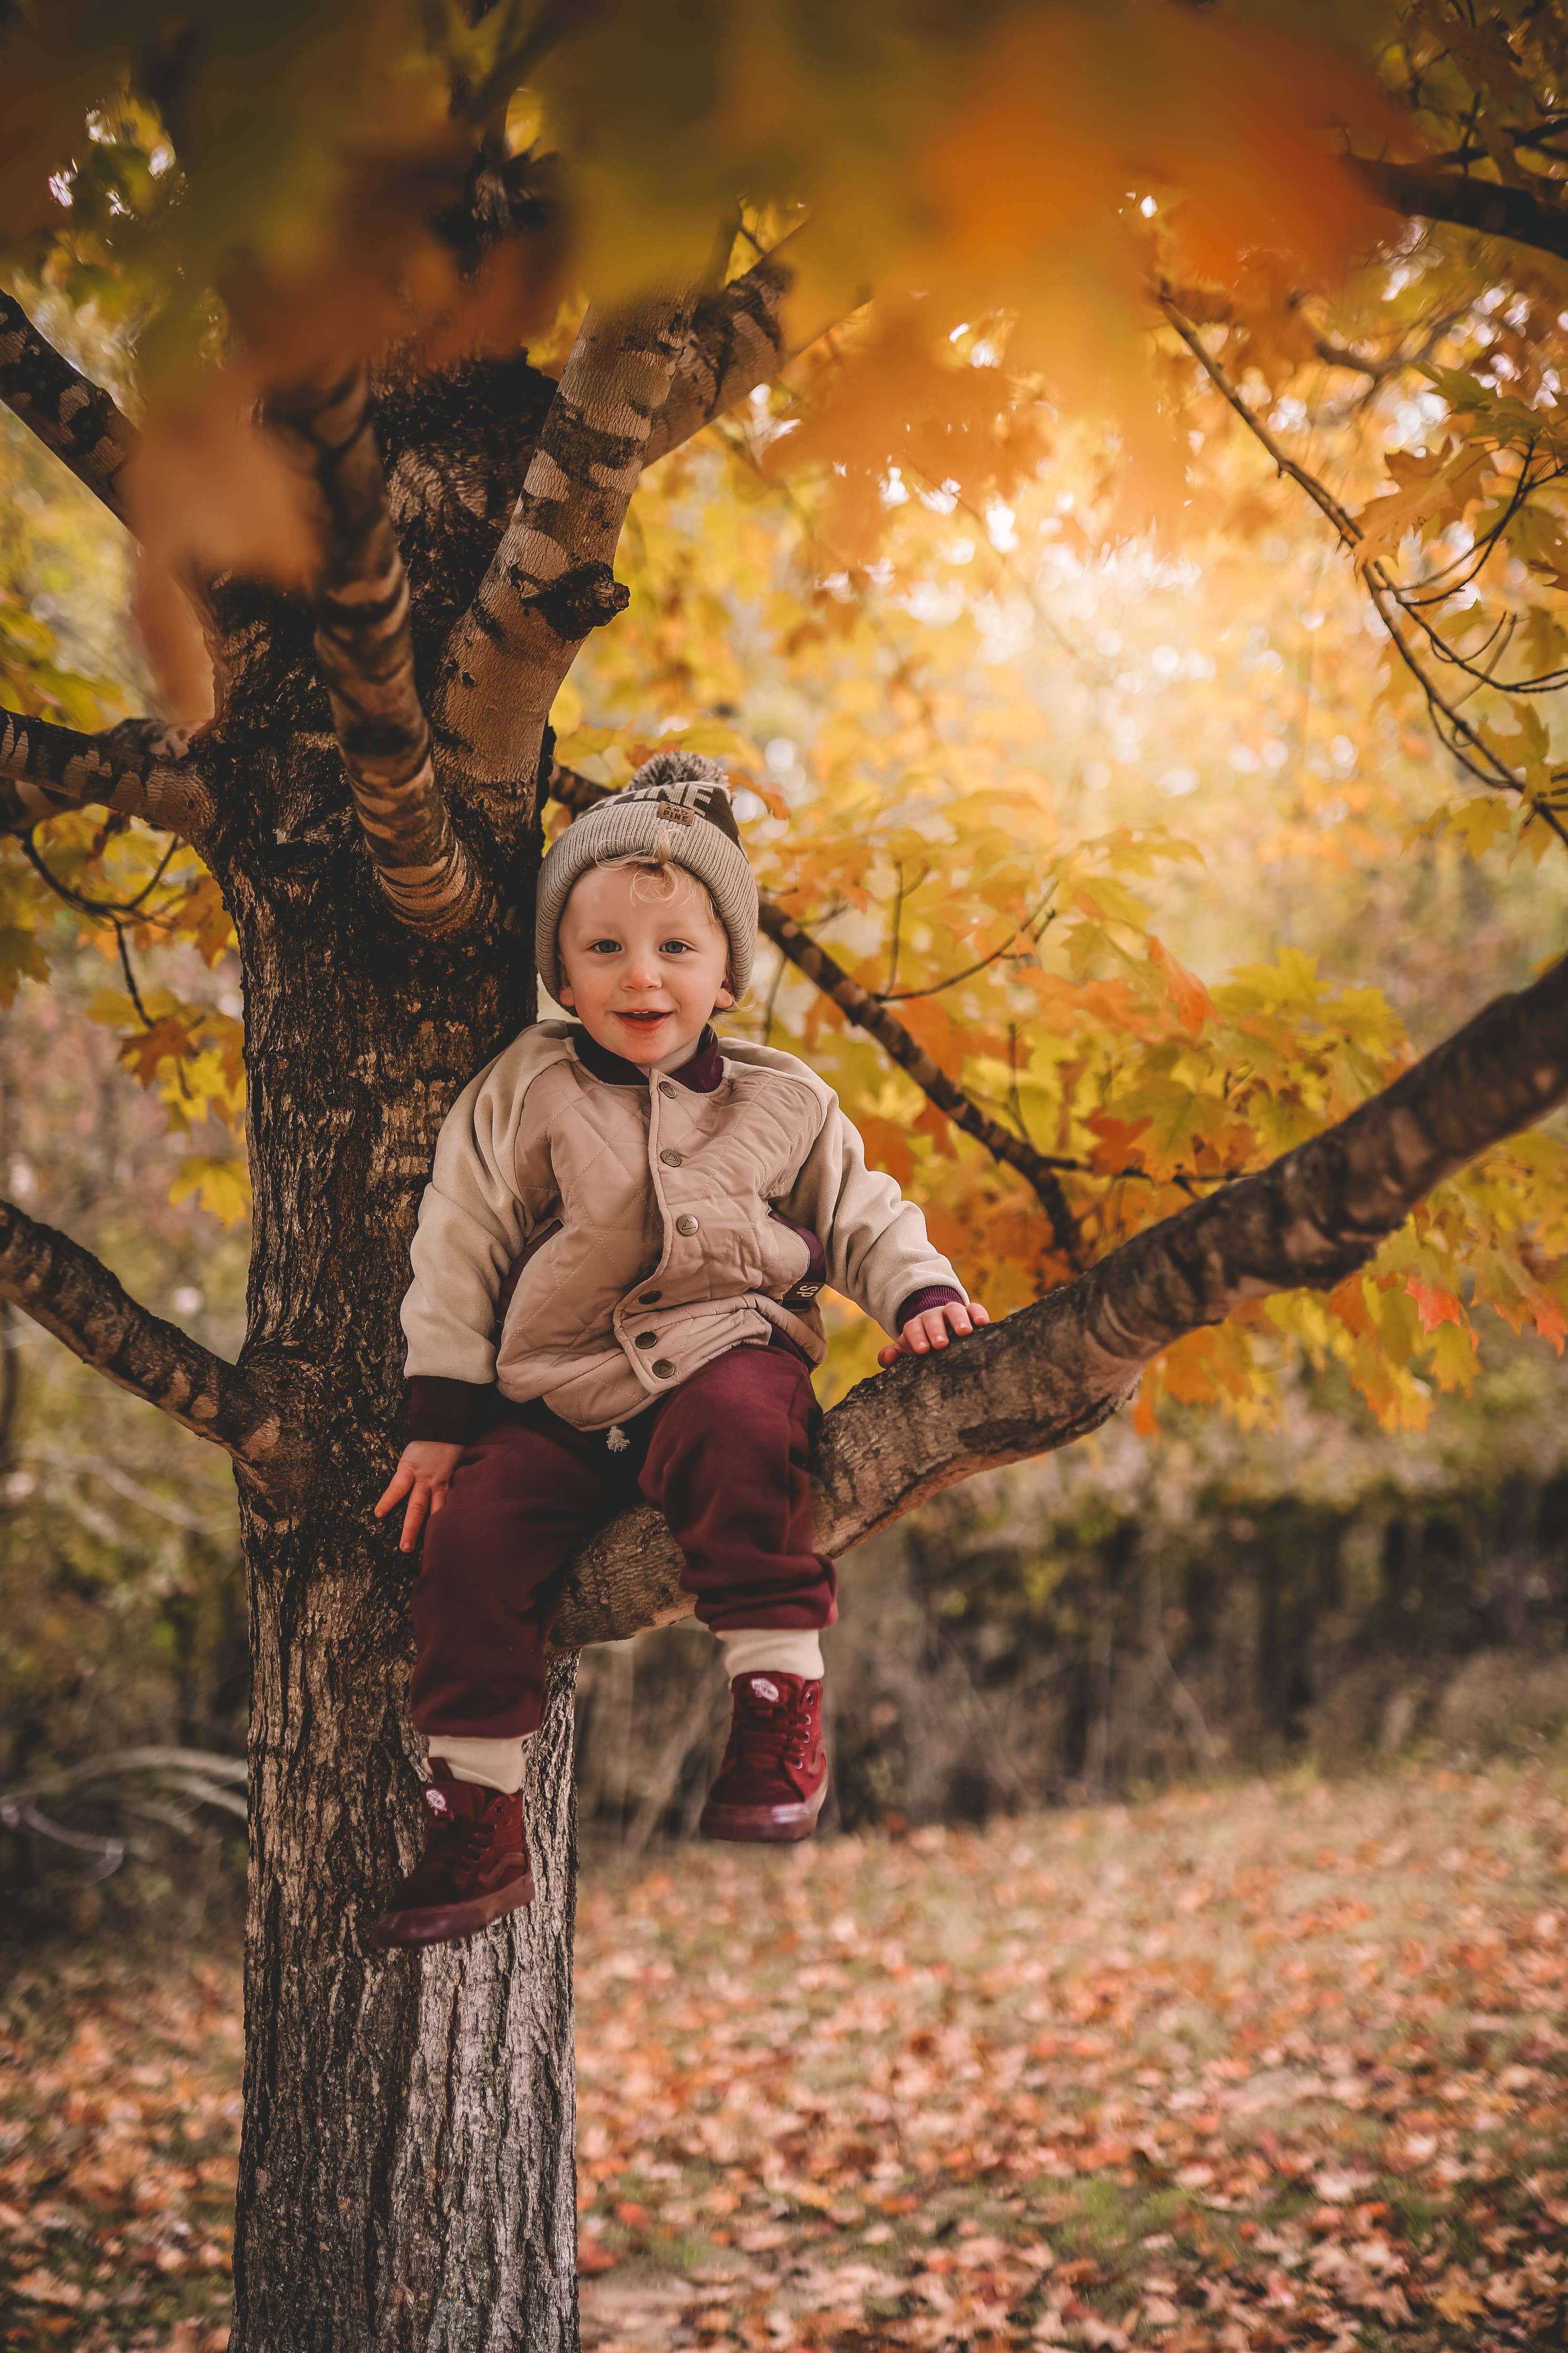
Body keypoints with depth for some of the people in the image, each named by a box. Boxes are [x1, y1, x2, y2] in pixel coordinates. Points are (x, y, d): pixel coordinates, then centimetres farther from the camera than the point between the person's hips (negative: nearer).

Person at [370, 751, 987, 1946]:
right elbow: (459, 1251, 4)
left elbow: (859, 1217, 14)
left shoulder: (782, 1101, 5)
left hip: (724, 1358, -1)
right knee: (474, 1535, -18)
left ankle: (781, 1704, -27)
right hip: (556, 1409, 2)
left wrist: (921, 1292, -7)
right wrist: (442, 1411, 1)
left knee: (740, 1423, -36)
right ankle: (477, 1828, -3)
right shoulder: (524, 1094, 2)